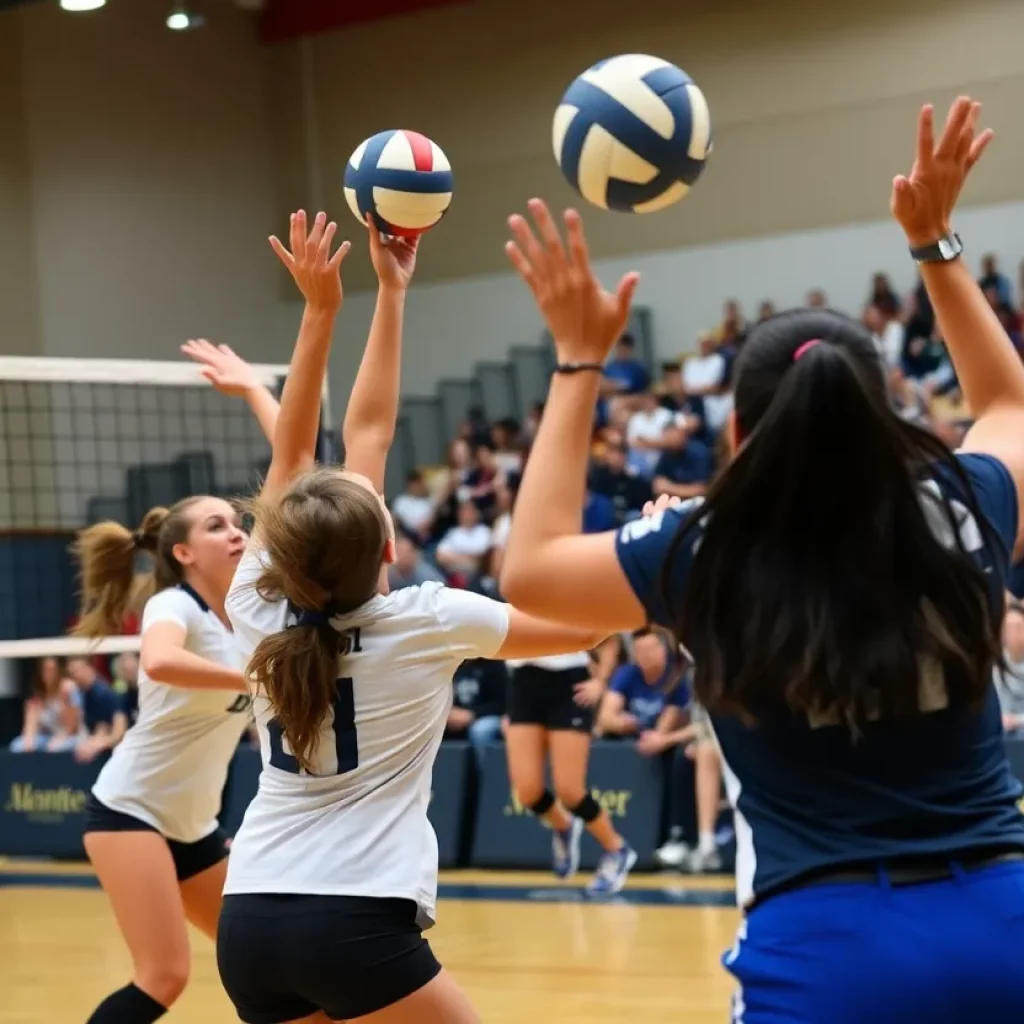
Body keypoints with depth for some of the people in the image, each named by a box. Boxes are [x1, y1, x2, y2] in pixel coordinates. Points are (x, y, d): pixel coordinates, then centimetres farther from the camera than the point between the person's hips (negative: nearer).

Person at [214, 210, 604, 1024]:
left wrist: (321, 309, 12)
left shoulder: (258, 611, 4)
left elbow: (293, 453, 13)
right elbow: (581, 623, 6)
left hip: (249, 920, 6)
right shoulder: (424, 621, -5)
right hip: (358, 923, -5)